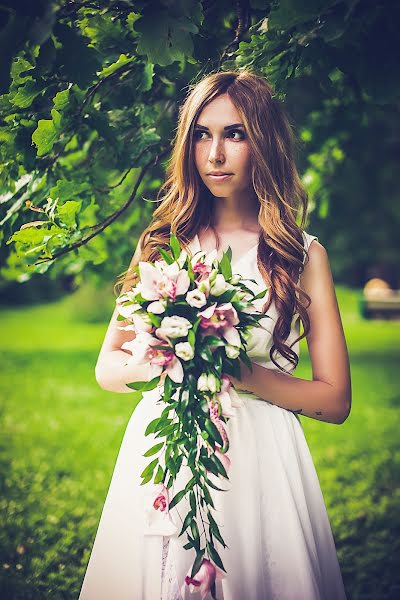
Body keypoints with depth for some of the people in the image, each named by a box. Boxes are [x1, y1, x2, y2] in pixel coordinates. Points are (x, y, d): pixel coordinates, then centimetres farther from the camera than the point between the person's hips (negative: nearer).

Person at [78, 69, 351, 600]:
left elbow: (335, 400, -2)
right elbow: (107, 368, 8)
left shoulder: (303, 255, -1)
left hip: (256, 455, -2)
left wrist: (240, 372, -17)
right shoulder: (164, 242, 6)